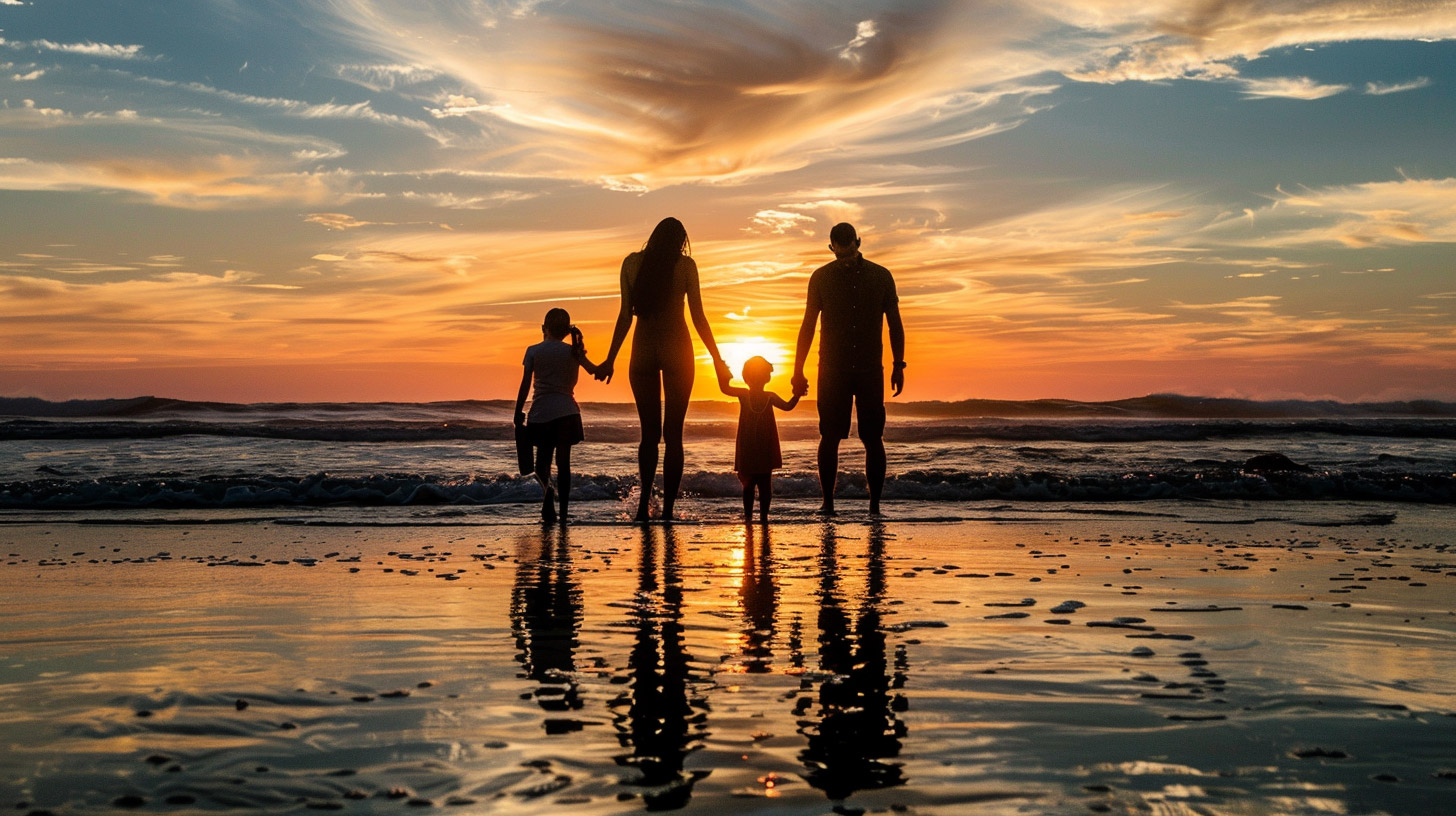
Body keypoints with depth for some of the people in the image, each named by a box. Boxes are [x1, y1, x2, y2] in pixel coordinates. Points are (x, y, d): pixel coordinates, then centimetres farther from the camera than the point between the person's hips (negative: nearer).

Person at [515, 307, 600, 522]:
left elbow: (525, 384, -3)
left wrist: (518, 412, 3)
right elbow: (594, 370, 18)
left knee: (543, 459, 8)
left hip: (540, 412, -1)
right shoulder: (573, 352, 5)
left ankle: (547, 488, -25)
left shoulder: (533, 351, 0)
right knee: (563, 462, 3)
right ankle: (563, 511, -2)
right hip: (566, 411, 1)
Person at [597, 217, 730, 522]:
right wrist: (717, 360, 4)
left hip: (643, 350, 2)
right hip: (676, 348, -2)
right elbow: (698, 317, -2)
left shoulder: (631, 263, 5)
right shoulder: (685, 264, -1)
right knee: (673, 433, 2)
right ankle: (668, 508, -1)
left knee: (649, 433, 11)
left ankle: (645, 497, -7)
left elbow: (625, 315, 2)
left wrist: (610, 359, 8)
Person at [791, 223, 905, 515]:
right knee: (829, 436, -5)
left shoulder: (881, 276, 5)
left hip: (870, 370, 0)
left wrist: (898, 366, 4)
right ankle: (828, 501, 3)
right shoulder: (821, 278, 4)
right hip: (832, 370, 0)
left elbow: (895, 324, 10)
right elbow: (808, 326, 6)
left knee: (873, 437, -3)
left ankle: (875, 503, 1)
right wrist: (798, 371, 2)